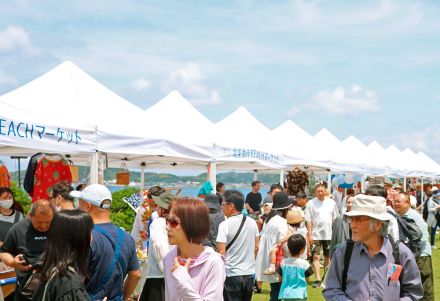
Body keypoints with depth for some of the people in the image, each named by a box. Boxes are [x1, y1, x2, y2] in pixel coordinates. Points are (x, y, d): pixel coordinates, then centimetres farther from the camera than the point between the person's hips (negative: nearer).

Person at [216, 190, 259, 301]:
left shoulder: (225, 225, -14)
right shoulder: (252, 222, 3)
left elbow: (221, 253, -15)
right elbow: (256, 247, 10)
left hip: (232, 275, -5)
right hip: (250, 273, 5)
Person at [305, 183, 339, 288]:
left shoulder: (331, 203, 2)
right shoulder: (311, 203, -4)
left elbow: (335, 219, 8)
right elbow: (308, 220, -5)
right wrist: (309, 235, -10)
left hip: (329, 234, 2)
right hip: (315, 235, -2)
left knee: (327, 257, 13)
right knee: (316, 257, -8)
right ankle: (318, 279, -8)